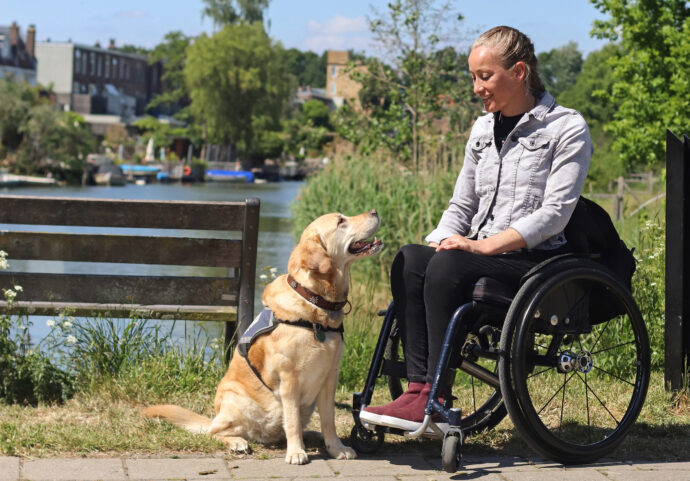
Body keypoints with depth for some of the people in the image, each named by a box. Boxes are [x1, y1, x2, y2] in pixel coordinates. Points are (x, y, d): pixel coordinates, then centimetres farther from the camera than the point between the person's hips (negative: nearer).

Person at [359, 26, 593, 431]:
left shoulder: (568, 129, -3)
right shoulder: (483, 129, 18)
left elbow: (554, 213, -11)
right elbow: (461, 206, 20)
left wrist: (485, 245, -19)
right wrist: (440, 242, -2)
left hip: (537, 260, -6)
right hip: (480, 257, 6)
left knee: (448, 267, -32)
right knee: (409, 260, -23)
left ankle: (434, 401, -30)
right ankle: (420, 387, -29)